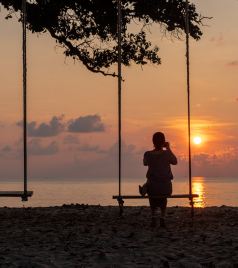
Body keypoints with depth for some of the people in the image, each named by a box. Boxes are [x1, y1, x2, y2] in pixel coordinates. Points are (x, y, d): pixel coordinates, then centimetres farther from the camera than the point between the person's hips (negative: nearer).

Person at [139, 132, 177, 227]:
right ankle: (162, 218, 25)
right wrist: (168, 149, 17)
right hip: (166, 187, 1)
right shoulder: (167, 153, -9)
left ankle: (154, 218, 21)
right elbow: (175, 162, 12)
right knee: (163, 198, 37)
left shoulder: (148, 154, -8)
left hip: (153, 187, -1)